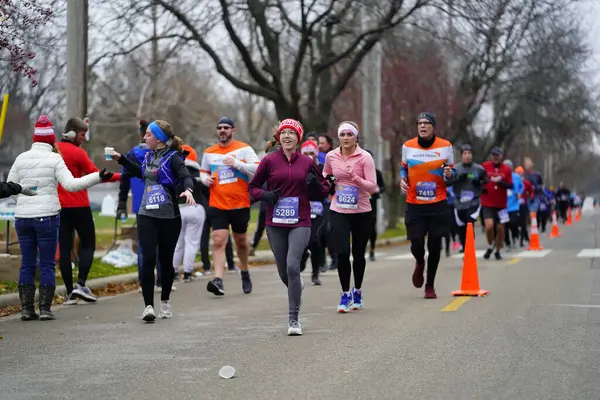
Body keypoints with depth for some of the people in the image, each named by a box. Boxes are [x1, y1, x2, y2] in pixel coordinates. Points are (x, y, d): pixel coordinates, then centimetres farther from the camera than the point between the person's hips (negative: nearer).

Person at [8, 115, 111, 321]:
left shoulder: (21, 158, 6)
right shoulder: (54, 159, -7)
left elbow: (10, 187, 12)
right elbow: (71, 184, -15)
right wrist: (98, 177, -14)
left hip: (22, 216, 4)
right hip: (47, 216, -4)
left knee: (27, 264, 9)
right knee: (47, 264, 3)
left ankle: (26, 308, 8)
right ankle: (45, 309, 1)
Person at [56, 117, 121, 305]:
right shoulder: (77, 152, -10)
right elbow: (96, 175, -12)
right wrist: (120, 176, -7)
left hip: (59, 206, 5)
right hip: (79, 206, -5)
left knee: (64, 248, 5)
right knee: (88, 244, 5)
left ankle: (69, 292, 3)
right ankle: (81, 284, -10)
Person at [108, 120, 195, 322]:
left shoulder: (173, 157, -9)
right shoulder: (149, 156, 11)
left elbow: (186, 176, -24)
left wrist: (188, 190, -44)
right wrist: (121, 159, 29)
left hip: (169, 217, -4)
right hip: (147, 215, 4)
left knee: (166, 260, 9)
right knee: (148, 260, -7)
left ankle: (165, 301, 28)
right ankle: (148, 305, -7)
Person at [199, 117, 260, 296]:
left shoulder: (244, 149, -2)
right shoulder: (209, 152, 9)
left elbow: (257, 169, -11)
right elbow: (203, 171, 23)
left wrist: (237, 163, -20)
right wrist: (205, 179, 1)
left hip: (240, 205, -1)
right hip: (217, 205, 1)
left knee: (241, 241, 15)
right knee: (218, 241, -14)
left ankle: (245, 273, 39)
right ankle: (218, 280, -22)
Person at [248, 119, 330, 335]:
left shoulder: (307, 163, 5)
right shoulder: (269, 161, 4)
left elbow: (323, 193, 13)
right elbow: (252, 187, 11)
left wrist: (316, 184, -8)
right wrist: (264, 195, -9)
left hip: (300, 223, -2)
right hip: (275, 224, 2)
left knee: (292, 266, -18)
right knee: (284, 272, 7)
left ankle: (294, 319, -11)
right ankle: (296, 288, 45)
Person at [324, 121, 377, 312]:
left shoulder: (365, 157, -8)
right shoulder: (331, 156, 1)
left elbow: (372, 187, -13)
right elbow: (325, 176, 21)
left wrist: (355, 178, -28)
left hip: (361, 212, -1)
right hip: (338, 212, 1)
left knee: (358, 254, 9)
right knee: (342, 252, -12)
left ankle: (357, 291, 30)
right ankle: (345, 294, 1)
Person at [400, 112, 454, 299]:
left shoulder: (445, 146, 1)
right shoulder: (407, 146, 3)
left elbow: (451, 173, 10)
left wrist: (449, 175, -13)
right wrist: (403, 179, -2)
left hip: (437, 204, 0)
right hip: (414, 205, 0)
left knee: (434, 247, 2)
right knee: (416, 244, -7)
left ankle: (430, 286, 19)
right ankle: (419, 263, 30)